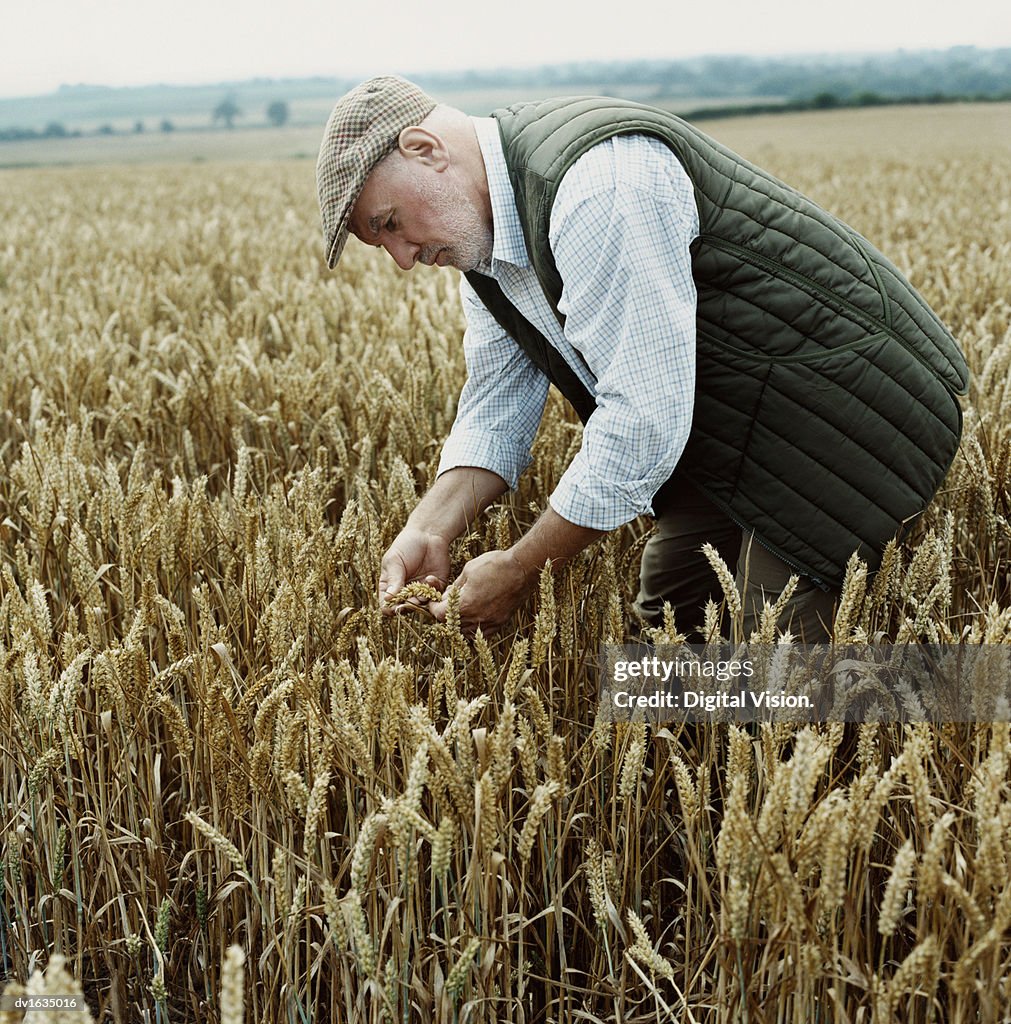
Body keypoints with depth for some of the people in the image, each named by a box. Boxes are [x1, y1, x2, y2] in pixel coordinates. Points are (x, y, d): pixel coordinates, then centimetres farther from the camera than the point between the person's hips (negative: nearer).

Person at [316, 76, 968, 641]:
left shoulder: (597, 186, -30)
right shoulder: (482, 227, 4)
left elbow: (644, 417, -30)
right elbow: (497, 403, 7)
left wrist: (519, 571, -21)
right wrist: (431, 529, -11)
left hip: (840, 401, -10)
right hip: (736, 425, 10)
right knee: (667, 616, 10)